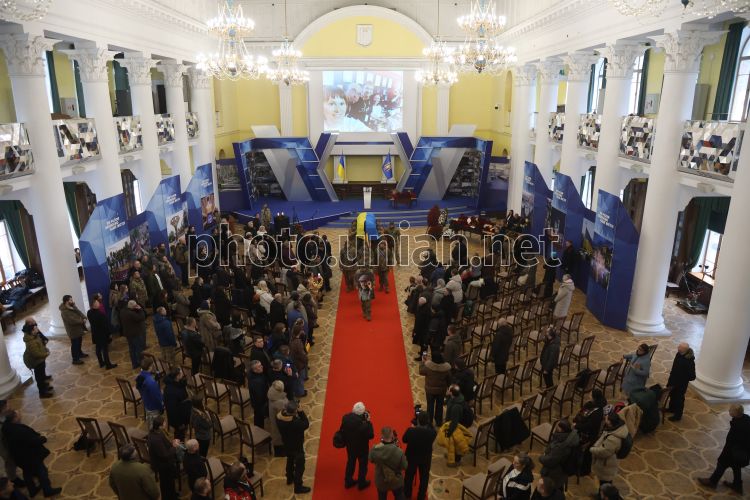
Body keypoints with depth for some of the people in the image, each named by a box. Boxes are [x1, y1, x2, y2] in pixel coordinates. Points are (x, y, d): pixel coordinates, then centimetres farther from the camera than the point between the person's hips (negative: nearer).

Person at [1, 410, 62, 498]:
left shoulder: (7, 427, -10)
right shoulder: (19, 430, -38)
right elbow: (33, 441, -30)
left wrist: (37, 436, 2)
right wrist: (43, 438, -11)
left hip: (20, 457, 8)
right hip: (31, 456, -8)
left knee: (27, 472, 26)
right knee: (41, 471, 11)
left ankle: (32, 490, 43)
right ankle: (47, 490, 25)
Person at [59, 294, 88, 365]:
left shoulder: (73, 306, 1)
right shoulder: (64, 312, -27)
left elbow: (79, 313, 6)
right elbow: (72, 321, -33)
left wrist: (84, 318, -14)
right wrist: (82, 320, -20)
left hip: (78, 329, 9)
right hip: (73, 331, -9)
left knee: (79, 343, 26)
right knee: (75, 345, 3)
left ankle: (80, 353, 46)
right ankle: (75, 359, 14)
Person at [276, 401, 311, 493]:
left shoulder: (279, 416, -23)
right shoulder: (296, 422, -41)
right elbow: (306, 425, -23)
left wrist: (285, 410, -14)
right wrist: (300, 412, -23)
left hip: (286, 445, 7)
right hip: (296, 447, -7)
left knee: (290, 460, 33)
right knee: (299, 466, 16)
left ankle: (289, 478, 55)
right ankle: (298, 487, 34)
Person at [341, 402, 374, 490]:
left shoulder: (345, 417, -19)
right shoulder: (363, 423, -35)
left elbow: (342, 429, -6)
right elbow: (371, 435, -24)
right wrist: (368, 422, -22)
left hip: (350, 445, 5)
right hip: (361, 447, -5)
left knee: (350, 462, 27)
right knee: (363, 464, 21)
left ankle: (348, 481, 42)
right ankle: (361, 483, 38)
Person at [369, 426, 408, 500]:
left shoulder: (374, 450, -25)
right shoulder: (399, 452, -32)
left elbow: (371, 460, -2)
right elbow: (405, 466, -17)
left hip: (380, 482, 2)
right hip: (396, 481, -2)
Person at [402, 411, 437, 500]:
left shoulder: (410, 430, -31)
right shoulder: (432, 433, -31)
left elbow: (404, 440, -11)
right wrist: (428, 422, -10)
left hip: (412, 457, 0)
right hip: (426, 459, 0)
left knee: (409, 476, 26)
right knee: (424, 478, 25)